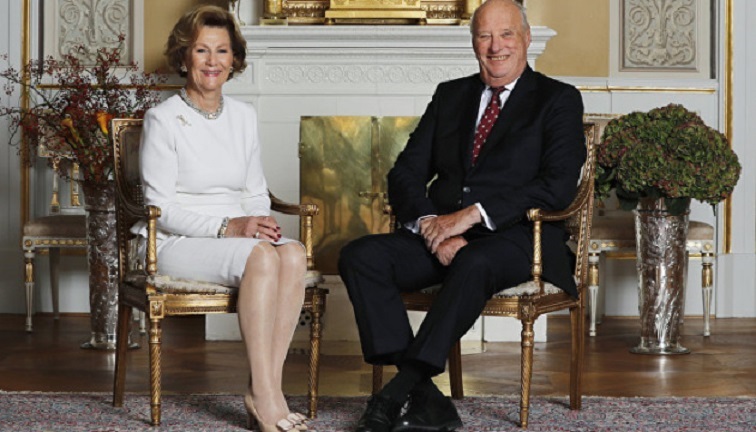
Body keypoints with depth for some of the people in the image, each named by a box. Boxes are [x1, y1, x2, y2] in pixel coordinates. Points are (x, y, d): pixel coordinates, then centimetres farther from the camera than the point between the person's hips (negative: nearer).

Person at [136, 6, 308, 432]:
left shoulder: (244, 116, 15)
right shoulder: (164, 119, -3)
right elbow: (162, 209, -7)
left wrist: (261, 221, -5)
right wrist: (227, 228, -19)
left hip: (239, 236, 5)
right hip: (180, 244, -5)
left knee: (294, 253, -29)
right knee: (261, 257, -35)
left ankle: (266, 388, -30)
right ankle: (266, 398, -34)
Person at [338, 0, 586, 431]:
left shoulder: (559, 100, 5)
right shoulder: (450, 95, 19)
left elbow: (558, 185, -10)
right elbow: (406, 173, 12)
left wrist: (474, 214, -18)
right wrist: (431, 224, -9)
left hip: (516, 238, -5)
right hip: (438, 234, 5)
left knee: (474, 264, -39)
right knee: (360, 256, -21)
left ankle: (396, 394, -36)